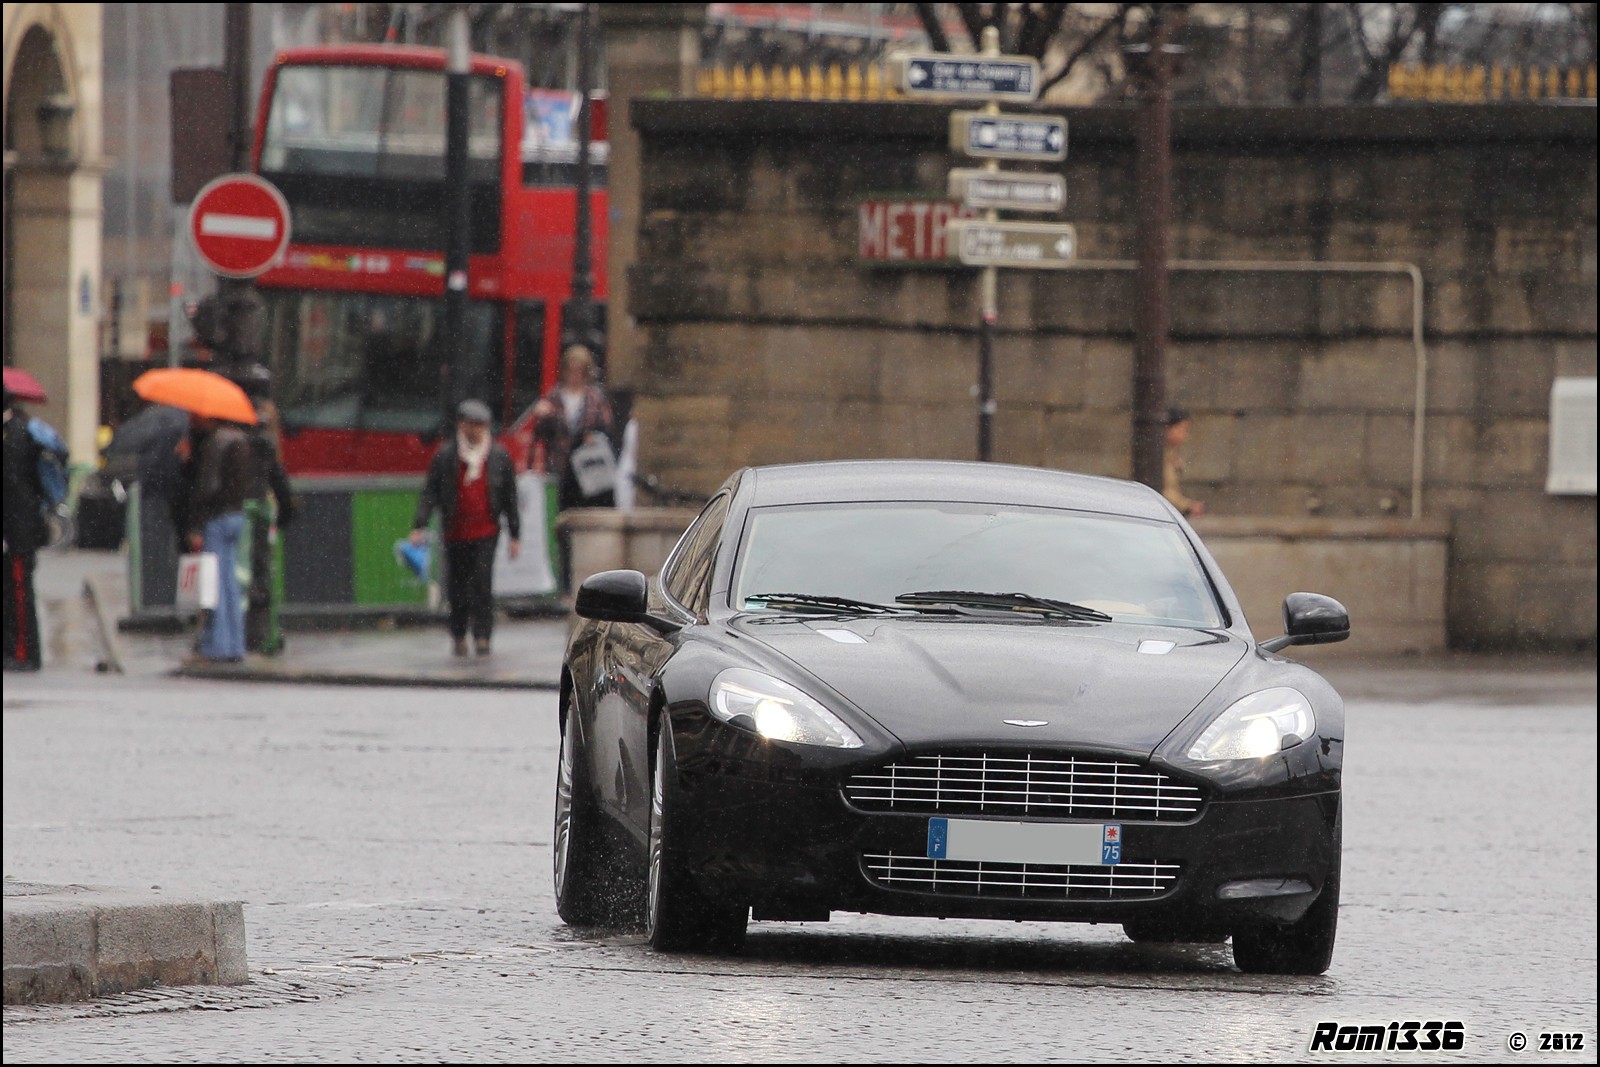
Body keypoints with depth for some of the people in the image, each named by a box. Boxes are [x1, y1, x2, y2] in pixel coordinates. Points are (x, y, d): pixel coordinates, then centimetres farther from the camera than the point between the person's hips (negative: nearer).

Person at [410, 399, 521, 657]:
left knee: (483, 583, -13)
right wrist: (419, 526, -10)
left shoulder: (499, 456, 4)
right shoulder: (445, 455, 2)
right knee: (457, 586, 7)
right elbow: (430, 492, 1)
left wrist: (515, 535, 9)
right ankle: (458, 635, 24)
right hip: (455, 533, 1)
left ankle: (482, 636, -10)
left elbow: (510, 497, 9)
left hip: (486, 532, -1)